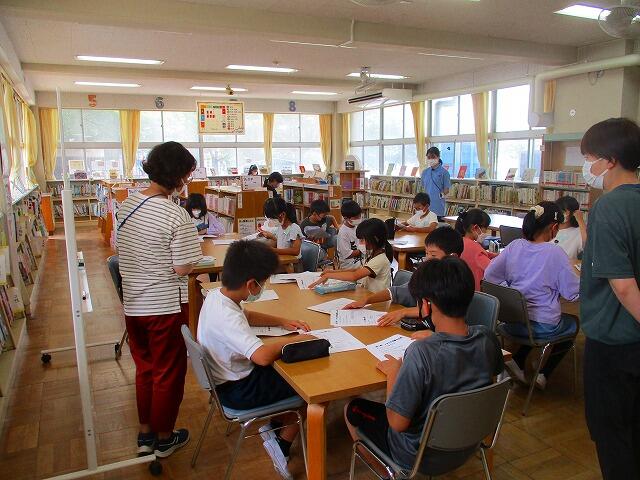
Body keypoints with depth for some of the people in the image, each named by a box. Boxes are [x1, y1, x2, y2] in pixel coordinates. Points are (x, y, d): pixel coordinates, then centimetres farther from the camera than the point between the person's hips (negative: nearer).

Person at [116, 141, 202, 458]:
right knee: (168, 373, 12)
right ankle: (163, 439, 29)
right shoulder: (176, 214, -22)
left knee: (145, 369, 22)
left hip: (132, 304, 7)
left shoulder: (128, 203, 0)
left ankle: (145, 435, 36)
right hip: (165, 306, -7)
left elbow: (117, 246, 12)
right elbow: (183, 268, -20)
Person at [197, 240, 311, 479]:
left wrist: (282, 323, 5)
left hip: (228, 374, 9)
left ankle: (274, 425, 22)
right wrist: (294, 340, -27)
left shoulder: (215, 295, -5)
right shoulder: (227, 317, -34)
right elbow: (262, 356, -45)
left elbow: (245, 317, 14)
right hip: (237, 390, -9)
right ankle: (281, 443, 11)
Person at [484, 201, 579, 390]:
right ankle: (543, 374, 20)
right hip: (544, 328, -4)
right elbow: (574, 294, -12)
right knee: (573, 323, 28)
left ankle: (517, 362, 20)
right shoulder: (555, 253, -17)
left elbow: (489, 275, -3)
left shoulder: (514, 246, -6)